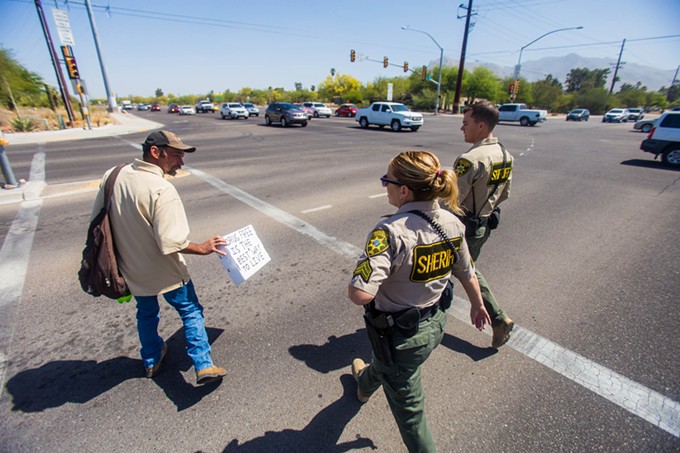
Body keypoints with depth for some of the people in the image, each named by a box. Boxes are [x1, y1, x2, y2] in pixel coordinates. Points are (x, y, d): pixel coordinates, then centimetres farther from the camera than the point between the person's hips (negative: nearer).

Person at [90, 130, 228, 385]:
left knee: (146, 313, 27)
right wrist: (202, 248, -15)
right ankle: (203, 365, 13)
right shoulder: (162, 190, -28)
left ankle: (151, 361, 45)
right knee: (190, 311, 13)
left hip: (132, 270, 7)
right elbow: (171, 242, -30)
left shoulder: (112, 176, -6)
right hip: (165, 272, -6)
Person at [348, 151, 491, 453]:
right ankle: (365, 384, 70)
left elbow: (359, 294, -40)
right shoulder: (452, 224, -11)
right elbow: (467, 274, 4)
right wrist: (478, 305, 22)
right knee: (387, 362, 38)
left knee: (407, 405, 20)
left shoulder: (391, 232, -33)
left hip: (400, 335, -8)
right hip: (435, 324, 8)